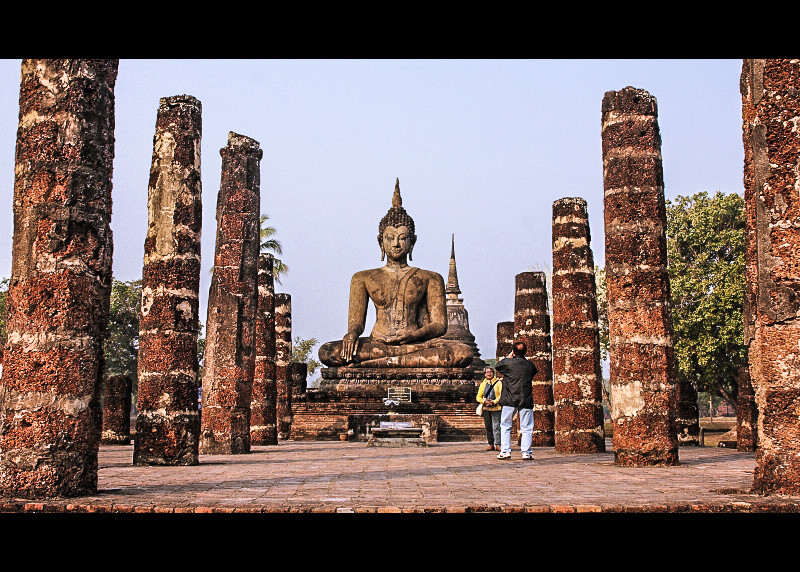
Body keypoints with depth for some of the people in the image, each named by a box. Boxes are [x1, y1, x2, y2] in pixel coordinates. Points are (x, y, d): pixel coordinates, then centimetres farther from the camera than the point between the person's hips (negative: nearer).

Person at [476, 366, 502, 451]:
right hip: (486, 408, 4)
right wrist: (484, 401, -6)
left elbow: (502, 395, -3)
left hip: (496, 408, -4)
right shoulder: (482, 384, 16)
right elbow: (478, 397, 14)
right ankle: (491, 444, 11)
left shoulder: (498, 382, 5)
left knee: (496, 427, -9)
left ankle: (498, 444, -6)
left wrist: (494, 402, -14)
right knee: (488, 427, 5)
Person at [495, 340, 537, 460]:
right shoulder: (530, 365, 2)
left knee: (505, 426, 10)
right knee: (527, 428, 6)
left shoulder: (508, 363, -6)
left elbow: (497, 366, 13)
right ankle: (526, 452, 1)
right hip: (526, 400, 1)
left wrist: (508, 357, 19)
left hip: (509, 400, -1)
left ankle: (505, 451, 6)